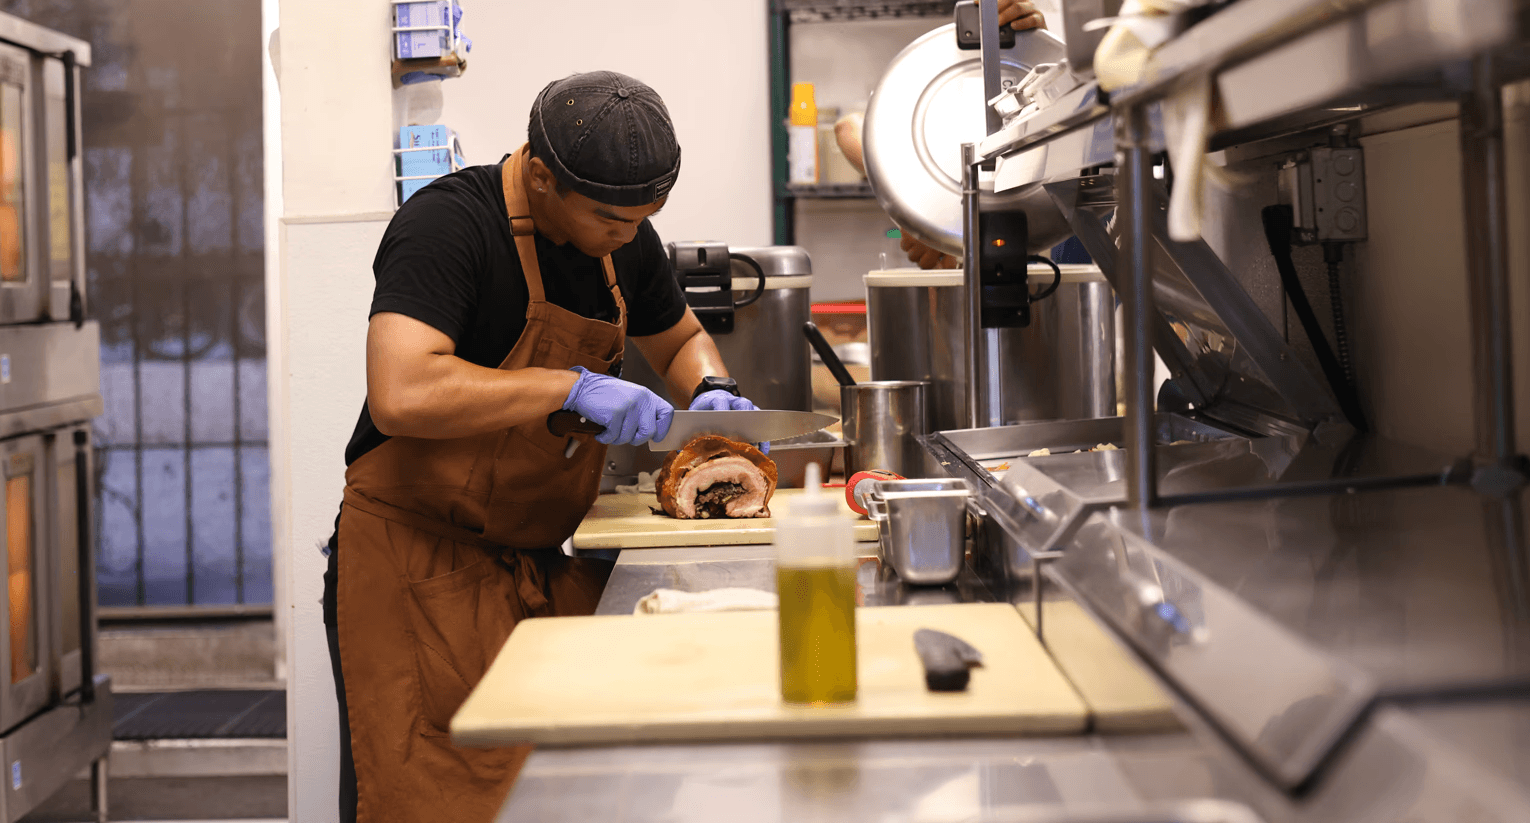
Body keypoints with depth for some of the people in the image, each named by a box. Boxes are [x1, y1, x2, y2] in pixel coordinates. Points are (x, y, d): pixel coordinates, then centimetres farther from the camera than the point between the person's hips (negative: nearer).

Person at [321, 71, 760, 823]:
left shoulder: (622, 235, 7)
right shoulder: (447, 224, -18)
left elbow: (680, 338, 26)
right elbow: (401, 395, -31)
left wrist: (710, 391, 3)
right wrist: (573, 387, -27)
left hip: (544, 560, 7)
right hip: (420, 560, -7)